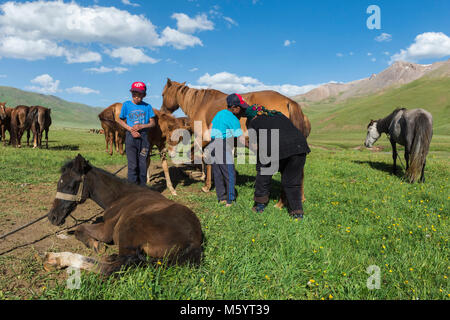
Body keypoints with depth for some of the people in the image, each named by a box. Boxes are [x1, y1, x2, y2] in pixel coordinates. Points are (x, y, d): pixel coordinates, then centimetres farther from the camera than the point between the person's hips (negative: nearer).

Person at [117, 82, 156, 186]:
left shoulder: (147, 106, 4)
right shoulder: (126, 105, 3)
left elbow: (152, 123, 5)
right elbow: (120, 120, 7)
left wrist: (141, 126, -13)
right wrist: (130, 129, -9)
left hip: (144, 137, 1)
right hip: (131, 137, -1)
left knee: (143, 165, 5)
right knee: (132, 165, -5)